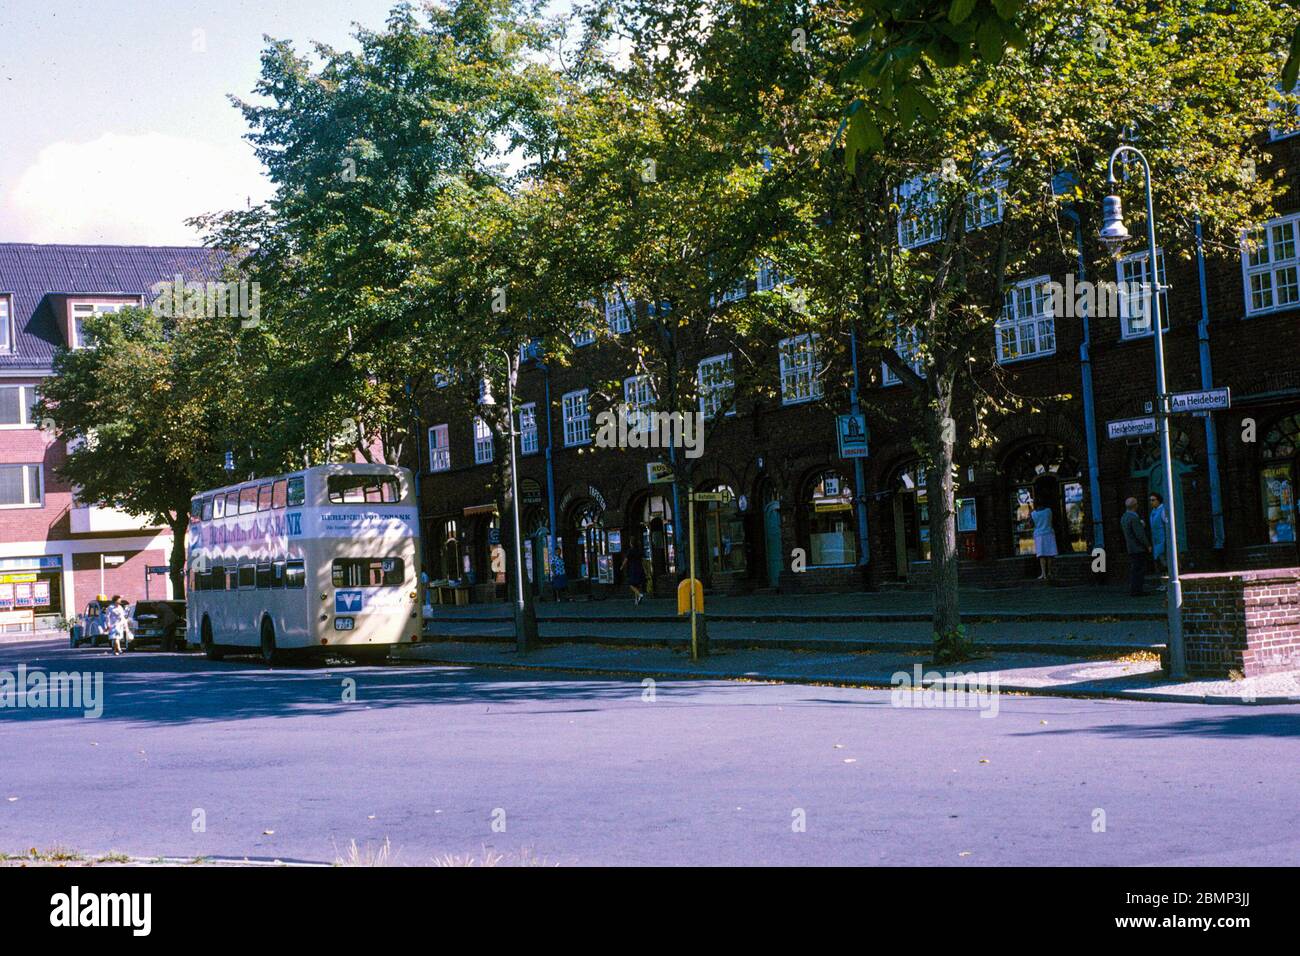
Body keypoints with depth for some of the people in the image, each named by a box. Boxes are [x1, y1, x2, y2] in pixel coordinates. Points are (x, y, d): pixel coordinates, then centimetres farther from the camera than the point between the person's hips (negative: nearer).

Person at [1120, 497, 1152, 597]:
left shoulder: (1124, 518, 11)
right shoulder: (1134, 518, -19)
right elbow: (1140, 534, -20)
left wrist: (1141, 526, 18)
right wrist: (1148, 545, -9)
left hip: (1130, 548, 9)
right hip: (1138, 548, -9)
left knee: (1133, 569, 13)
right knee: (1139, 570, -5)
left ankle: (1133, 589, 17)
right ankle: (1137, 590, -6)